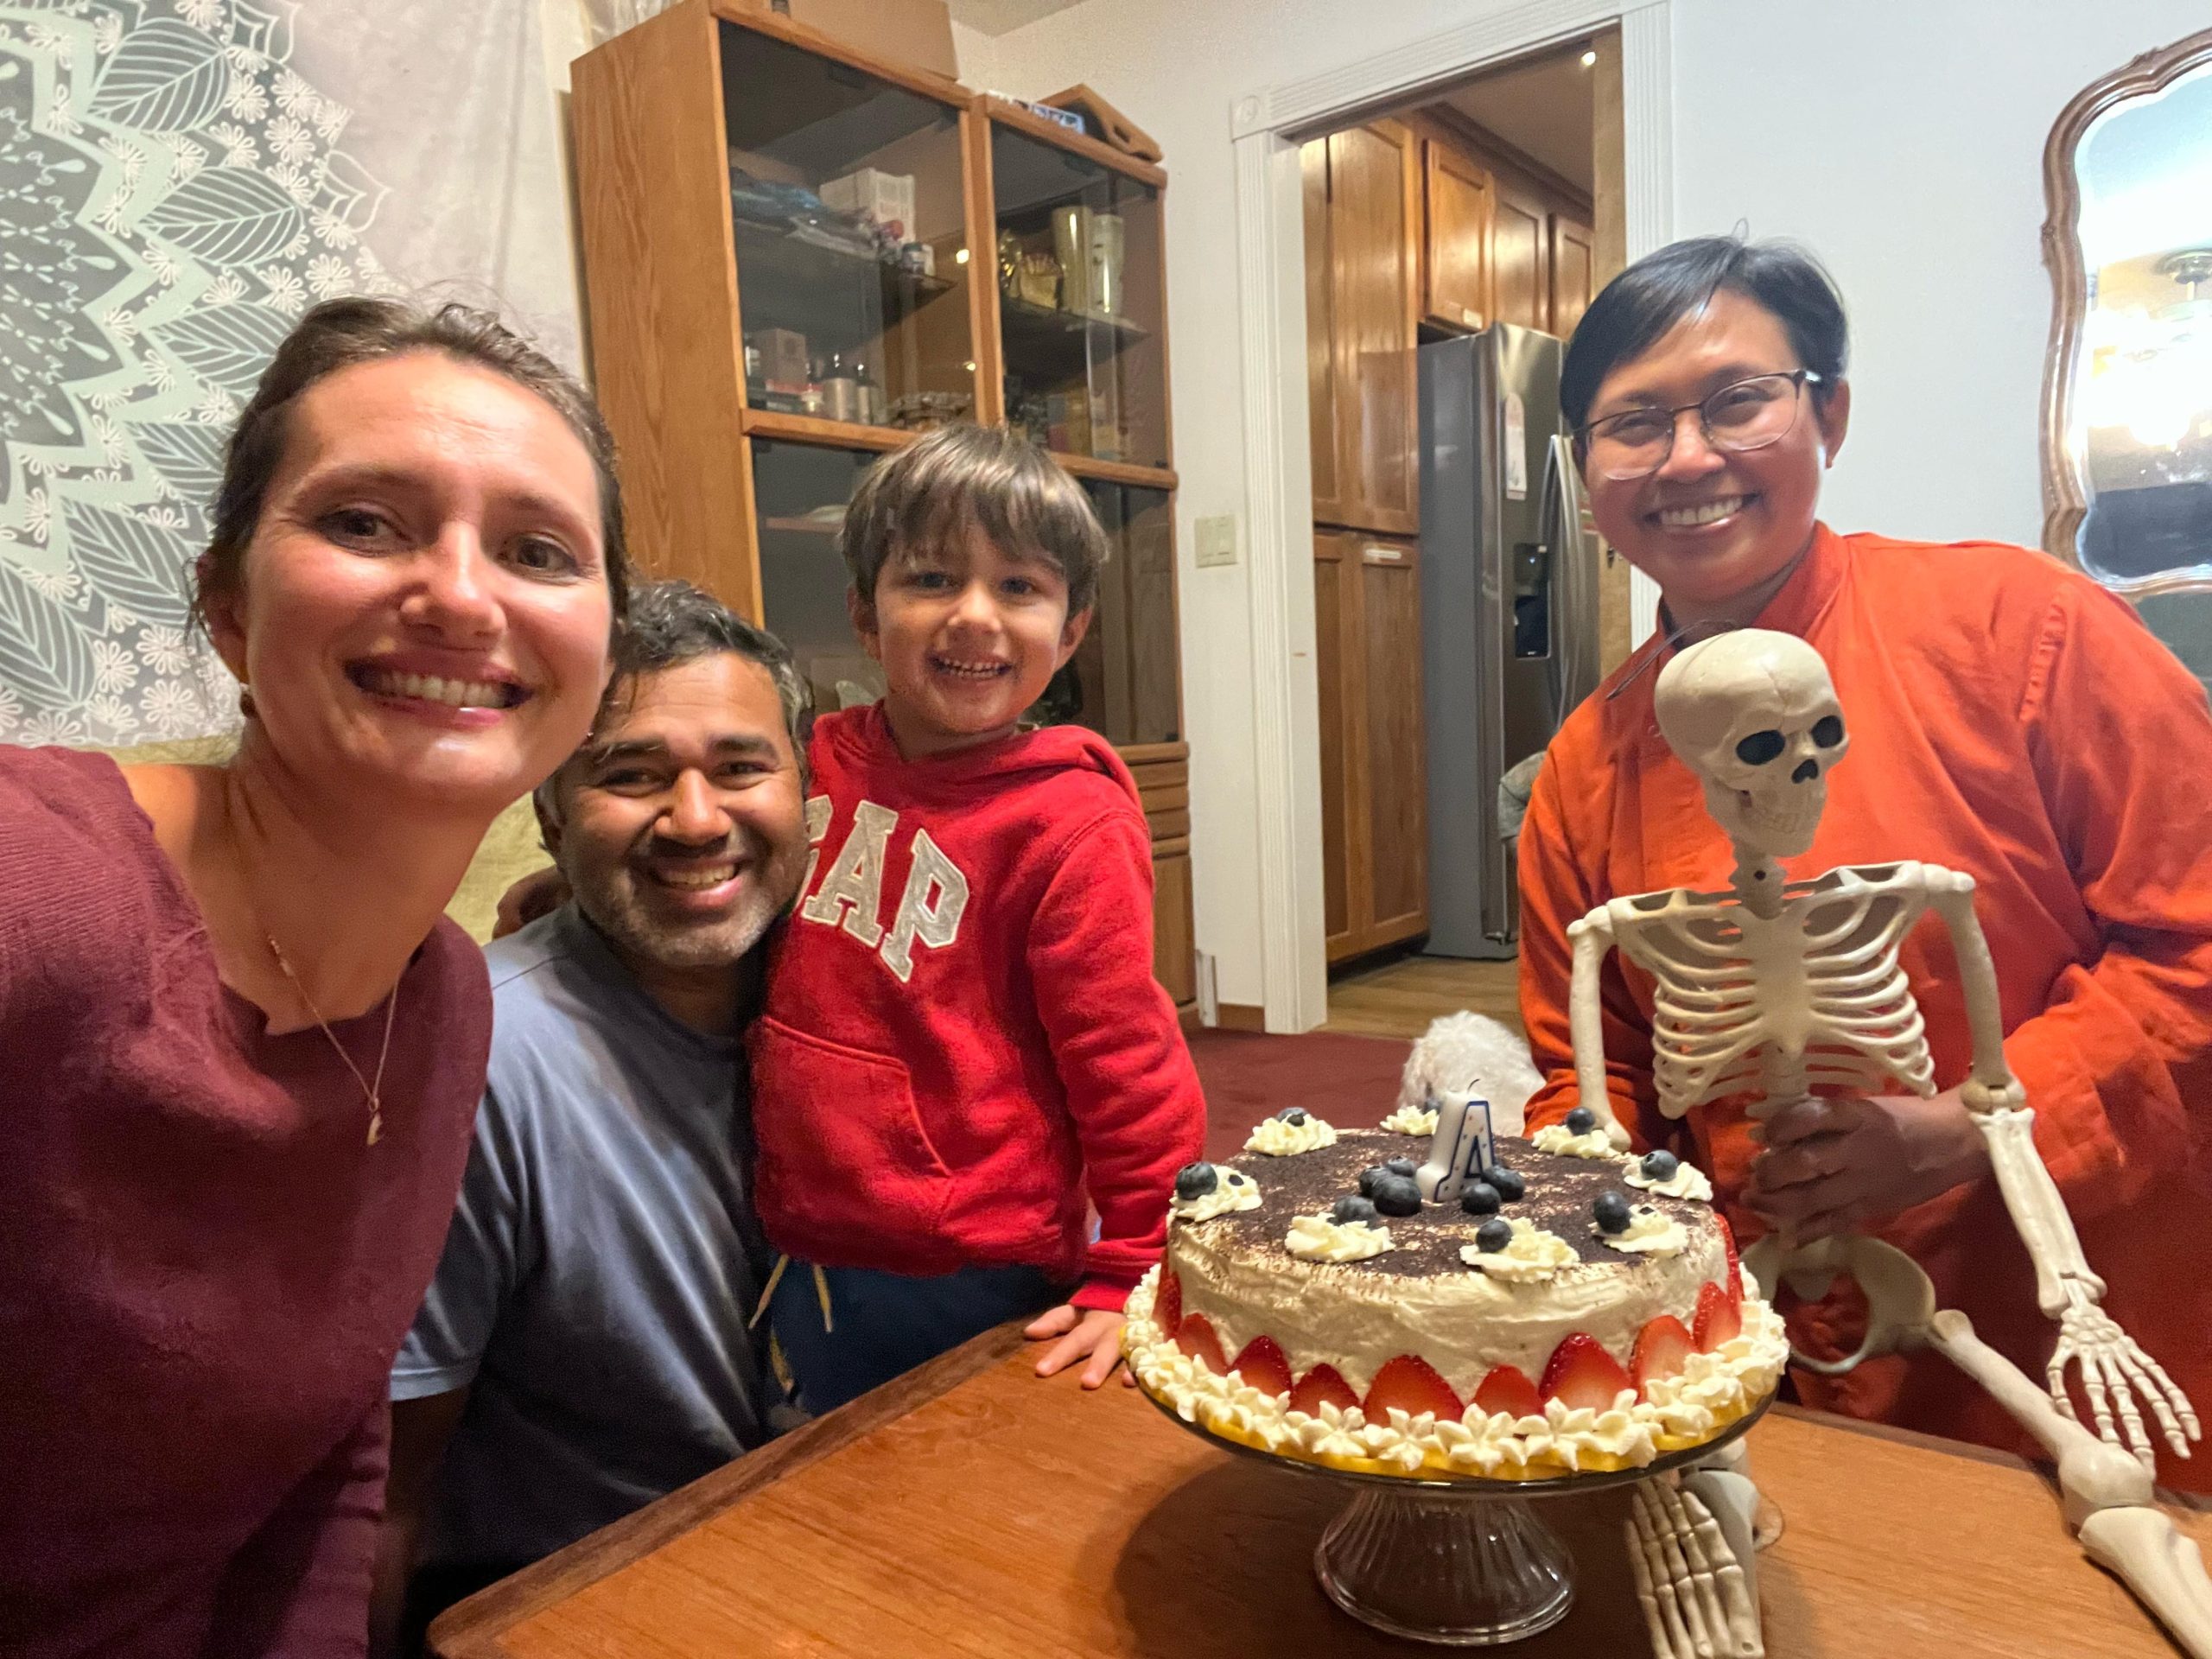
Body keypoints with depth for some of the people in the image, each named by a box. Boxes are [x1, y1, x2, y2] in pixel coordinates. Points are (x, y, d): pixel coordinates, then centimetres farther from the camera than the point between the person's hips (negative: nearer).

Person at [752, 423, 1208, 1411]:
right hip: (799, 1264, 6)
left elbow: (1129, 1069, -15)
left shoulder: (1071, 826, -18)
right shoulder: (817, 763, -1)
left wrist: (1133, 1283, -12)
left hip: (969, 1292, -6)